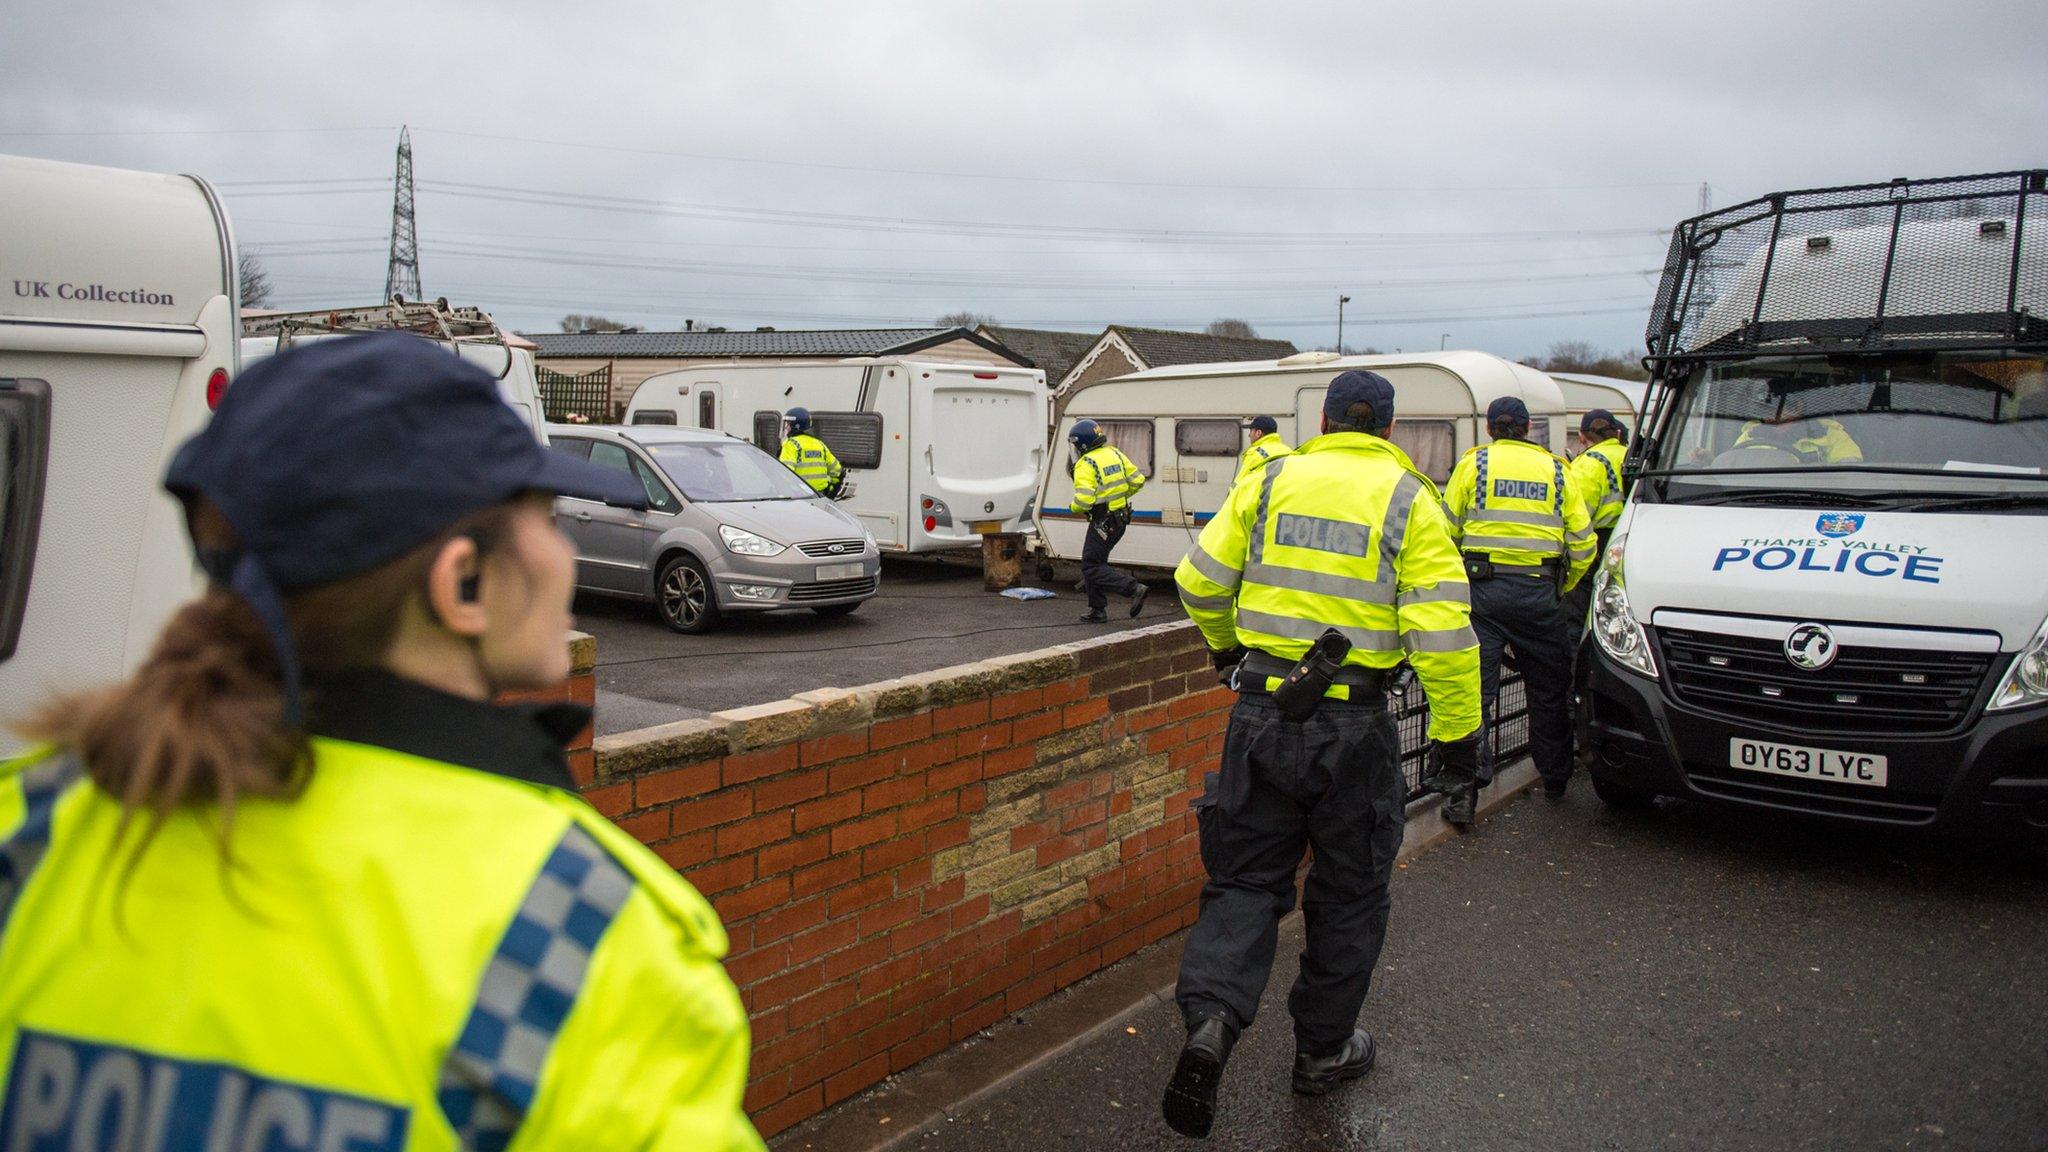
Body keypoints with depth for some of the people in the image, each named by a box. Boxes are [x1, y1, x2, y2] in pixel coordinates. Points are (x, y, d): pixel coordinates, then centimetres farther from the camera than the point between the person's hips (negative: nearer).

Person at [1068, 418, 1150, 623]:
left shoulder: (1086, 464, -17)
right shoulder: (1114, 454, 7)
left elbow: (1083, 500, -27)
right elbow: (1138, 480, 9)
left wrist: (1075, 507, -5)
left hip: (1103, 522, -9)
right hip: (1120, 519, 9)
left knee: (1091, 568, -2)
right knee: (1096, 562, 18)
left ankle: (1134, 589, -14)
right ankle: (1098, 610, 20)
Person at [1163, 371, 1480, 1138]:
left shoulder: (1270, 482, 5)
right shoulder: (1409, 500, -2)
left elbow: (1200, 580, 8)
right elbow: (1441, 626, -11)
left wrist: (1224, 643, 27)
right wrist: (1457, 728, -2)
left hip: (1261, 711, 2)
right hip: (1353, 726, -2)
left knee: (1247, 878, 12)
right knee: (1349, 893, 16)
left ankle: (1210, 1016, -11)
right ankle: (1324, 1051, 28)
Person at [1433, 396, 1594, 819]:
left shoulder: (1473, 463, 4)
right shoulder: (1556, 469, 10)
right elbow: (1582, 543, 7)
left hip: (1483, 589, -2)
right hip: (1540, 592, 2)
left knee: (1473, 687, -2)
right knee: (1548, 690, 17)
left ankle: (1463, 784, -12)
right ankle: (1555, 777, 31)